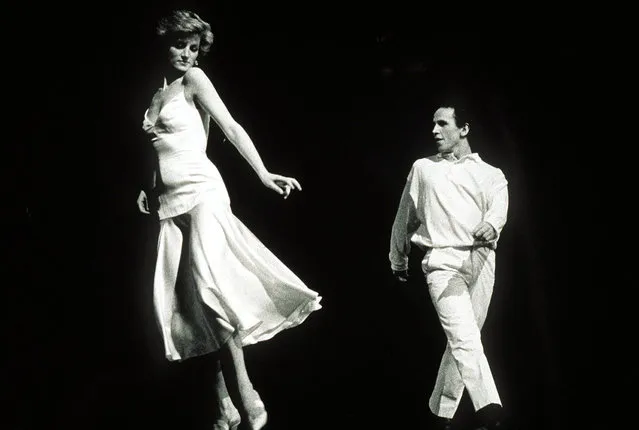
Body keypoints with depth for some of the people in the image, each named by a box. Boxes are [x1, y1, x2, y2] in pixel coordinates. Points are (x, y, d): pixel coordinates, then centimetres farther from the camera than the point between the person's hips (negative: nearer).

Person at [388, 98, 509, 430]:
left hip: (480, 260, 2)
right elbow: (404, 217, 27)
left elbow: (499, 207, -7)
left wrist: (491, 224, -31)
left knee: (462, 341, 5)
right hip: (442, 261, -1)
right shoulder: (423, 168, 18)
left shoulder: (491, 175, 15)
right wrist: (398, 260, 33)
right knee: (465, 339, -18)